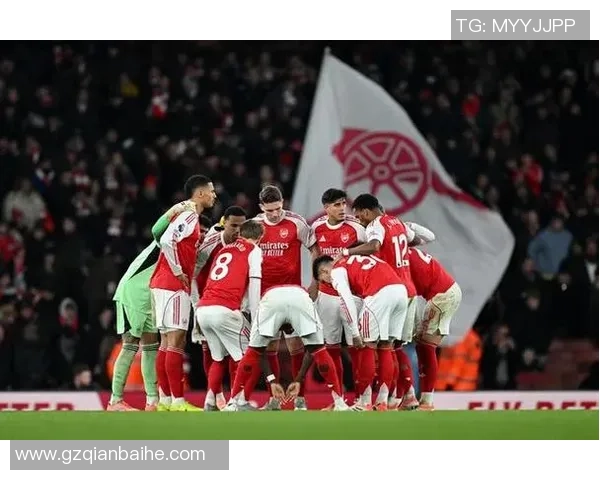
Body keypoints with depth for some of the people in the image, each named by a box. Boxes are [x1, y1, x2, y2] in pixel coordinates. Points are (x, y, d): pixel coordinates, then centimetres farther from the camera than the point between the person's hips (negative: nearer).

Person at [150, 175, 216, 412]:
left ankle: (165, 399, 12)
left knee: (168, 343, 10)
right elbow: (167, 241, -24)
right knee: (176, 342, -10)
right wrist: (178, 272, -18)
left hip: (165, 286, 10)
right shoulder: (188, 216, -11)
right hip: (172, 285, -10)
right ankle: (177, 401, -12)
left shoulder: (190, 218, 19)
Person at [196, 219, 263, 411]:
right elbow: (254, 287, 2)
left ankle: (210, 402, 14)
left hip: (202, 310, 7)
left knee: (219, 357, 21)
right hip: (223, 309, -7)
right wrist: (256, 319, 4)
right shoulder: (254, 251, 8)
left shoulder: (225, 249, 27)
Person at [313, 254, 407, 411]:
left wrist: (355, 333, 1)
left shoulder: (336, 270, 12)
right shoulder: (357, 260, 34)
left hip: (381, 292, -7)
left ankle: (364, 402, 9)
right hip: (401, 289, 7)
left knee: (368, 346, 6)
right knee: (385, 347, 16)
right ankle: (382, 401, 16)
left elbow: (347, 301, -1)